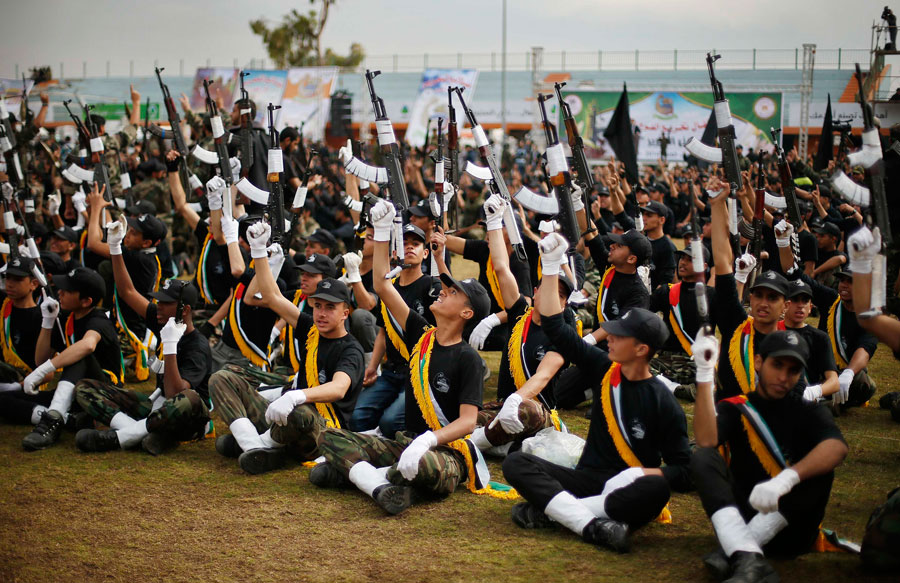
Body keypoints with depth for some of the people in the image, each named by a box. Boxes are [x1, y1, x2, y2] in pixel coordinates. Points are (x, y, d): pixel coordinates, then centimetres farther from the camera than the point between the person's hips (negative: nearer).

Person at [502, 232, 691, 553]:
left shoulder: (664, 402, -7)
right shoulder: (605, 370, 6)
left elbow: (683, 472, -10)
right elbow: (556, 327, 10)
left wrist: (641, 473, -25)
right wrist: (550, 267, 7)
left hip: (626, 490, -4)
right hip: (586, 478, 4)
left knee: (656, 489, -39)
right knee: (515, 463, -19)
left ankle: (550, 510, -36)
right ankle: (591, 523, -37)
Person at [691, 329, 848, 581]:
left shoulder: (808, 412, 4)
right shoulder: (734, 408, 7)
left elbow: (837, 447, -21)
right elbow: (706, 441, -17)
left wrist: (786, 479, -39)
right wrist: (705, 373, -22)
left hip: (789, 530, -1)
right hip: (740, 520, 1)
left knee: (819, 466, -26)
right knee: (703, 458, -20)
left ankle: (730, 552, -33)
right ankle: (747, 557, -42)